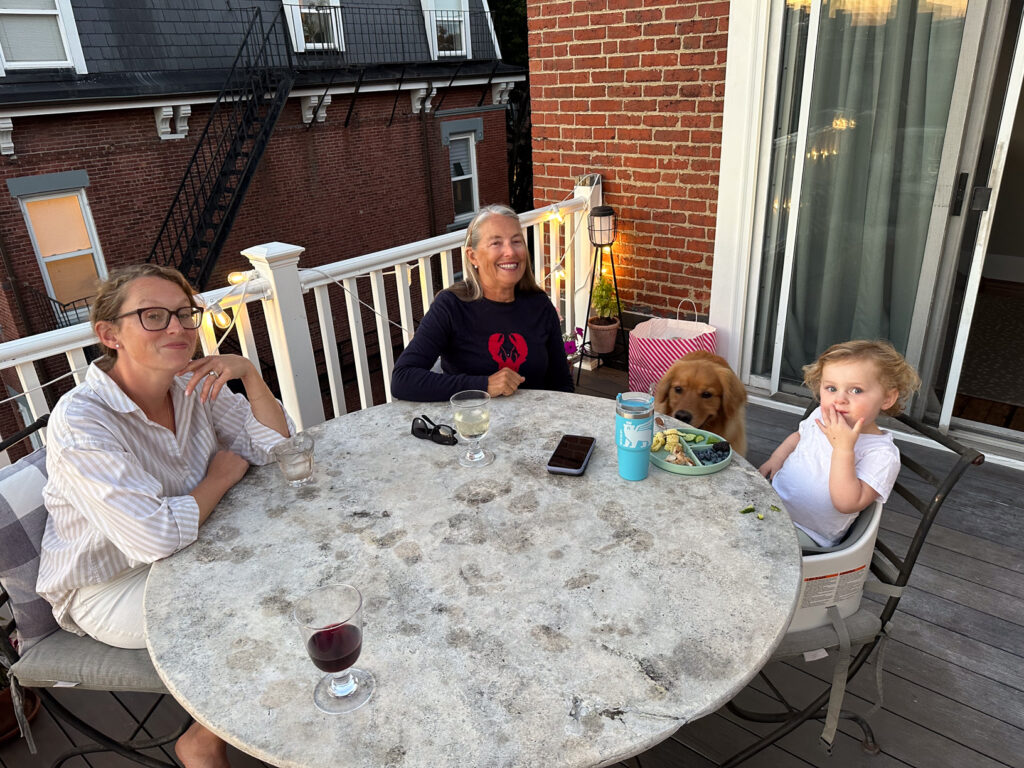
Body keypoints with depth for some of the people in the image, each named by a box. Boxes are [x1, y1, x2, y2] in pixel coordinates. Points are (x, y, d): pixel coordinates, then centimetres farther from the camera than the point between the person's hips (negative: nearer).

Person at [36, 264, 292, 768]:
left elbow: (276, 447, -5)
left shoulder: (194, 387, -8)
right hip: (106, 589, -6)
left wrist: (249, 373, -19)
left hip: (184, 554, 7)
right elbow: (157, 536, -35)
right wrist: (222, 475, -19)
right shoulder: (80, 422, -28)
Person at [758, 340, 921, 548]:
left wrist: (843, 448, -32)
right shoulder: (821, 416, 1)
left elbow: (846, 504, -28)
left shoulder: (881, 454, -19)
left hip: (805, 531, -7)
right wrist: (776, 459, 6)